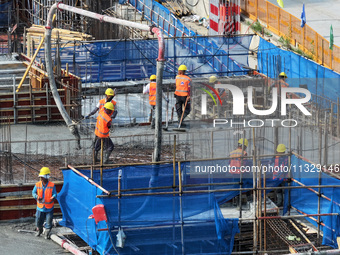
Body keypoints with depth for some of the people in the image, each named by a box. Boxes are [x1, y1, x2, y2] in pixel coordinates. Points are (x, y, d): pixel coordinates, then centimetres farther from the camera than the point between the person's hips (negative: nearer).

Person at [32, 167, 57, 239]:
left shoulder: (52, 185, -9)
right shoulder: (37, 185, -2)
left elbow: (55, 194, -6)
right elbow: (33, 192, 7)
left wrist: (53, 197, -30)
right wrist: (36, 196, -16)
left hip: (49, 208, -2)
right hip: (40, 207, 2)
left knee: (48, 222, 1)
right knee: (38, 220, 12)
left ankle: (47, 233, 17)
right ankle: (39, 230, 41)